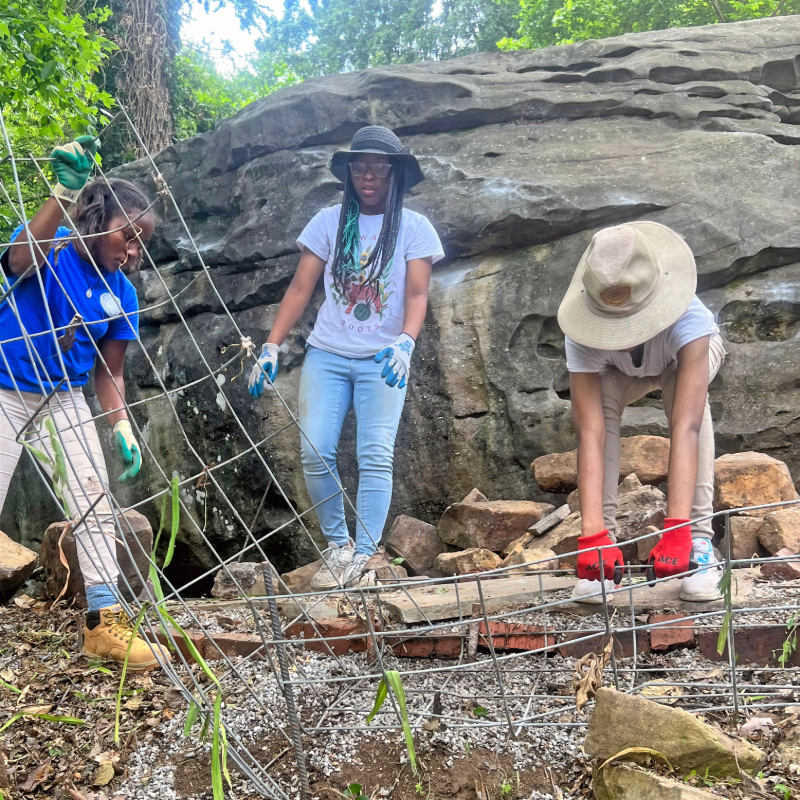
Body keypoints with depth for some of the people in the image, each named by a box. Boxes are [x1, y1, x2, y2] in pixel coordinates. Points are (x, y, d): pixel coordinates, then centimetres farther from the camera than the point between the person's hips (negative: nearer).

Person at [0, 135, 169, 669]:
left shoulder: (122, 294, -2)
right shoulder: (50, 252, -13)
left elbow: (109, 372, 4)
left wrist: (123, 429, -7)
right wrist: (64, 194, -52)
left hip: (65, 401, 4)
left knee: (95, 503, -3)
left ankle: (104, 621, 5)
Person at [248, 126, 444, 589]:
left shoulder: (413, 228, 3)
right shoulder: (330, 222, 8)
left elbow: (417, 294, -7)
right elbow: (300, 289, 5)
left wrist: (405, 342, -27)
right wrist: (271, 347, -5)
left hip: (382, 359, -2)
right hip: (326, 354, 2)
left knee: (375, 456, -10)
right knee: (315, 452, -7)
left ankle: (362, 556, -4)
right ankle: (337, 546, 10)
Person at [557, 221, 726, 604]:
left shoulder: (688, 318, -45)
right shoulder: (583, 339, -39)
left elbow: (686, 427, -52)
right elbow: (590, 434, -44)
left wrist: (676, 529, -58)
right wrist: (592, 534, -51)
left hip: (687, 354, -1)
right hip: (618, 372, 2)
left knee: (688, 405, -36)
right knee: (597, 407, -31)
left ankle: (698, 541, -28)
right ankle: (602, 543, -23)